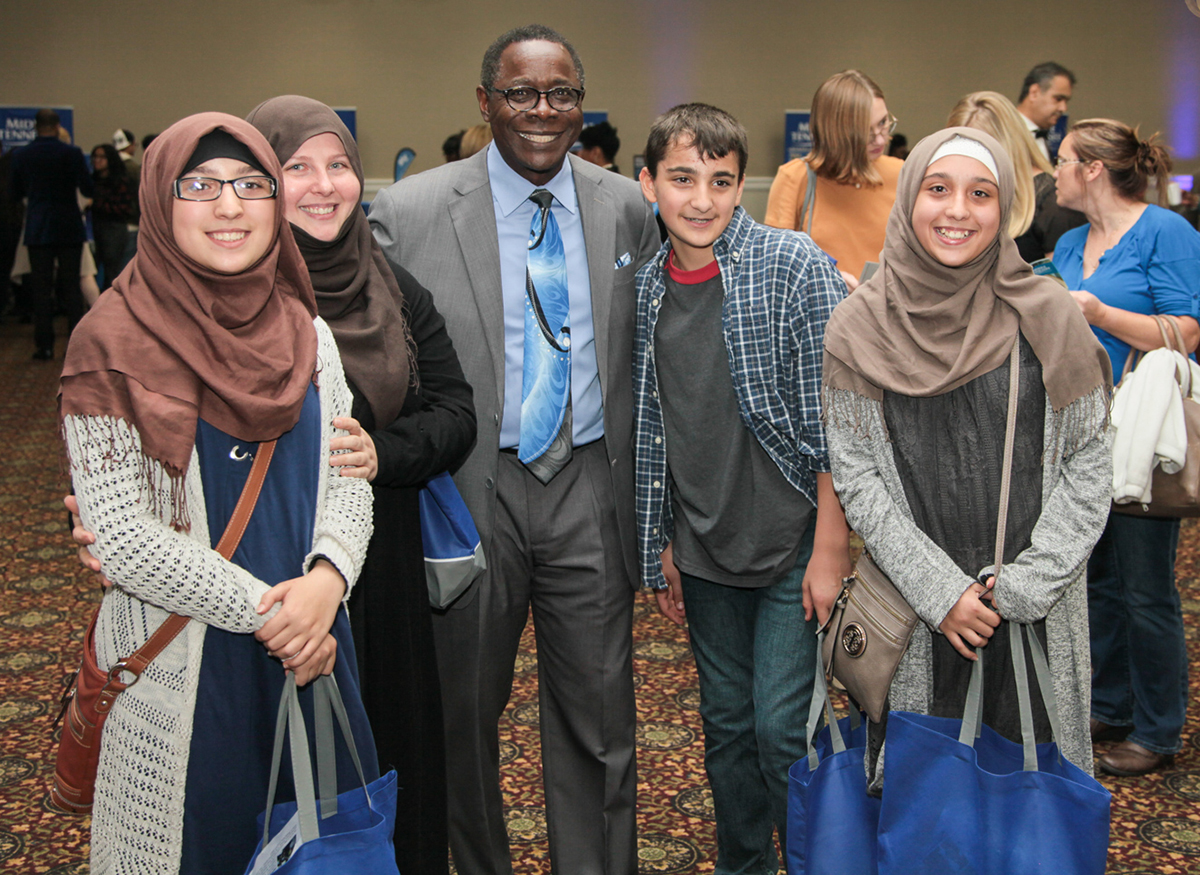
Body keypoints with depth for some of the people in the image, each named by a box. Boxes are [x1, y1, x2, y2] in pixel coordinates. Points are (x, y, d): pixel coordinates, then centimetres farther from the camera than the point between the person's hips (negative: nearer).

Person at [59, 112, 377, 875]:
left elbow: (348, 473, 5)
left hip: (310, 642, 5)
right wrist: (263, 611, -16)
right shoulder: (115, 345, -11)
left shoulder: (303, 331, 4)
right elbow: (120, 537, -15)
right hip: (186, 661, -4)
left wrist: (327, 576, -15)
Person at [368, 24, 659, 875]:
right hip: (467, 493, -1)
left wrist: (646, 499, 9)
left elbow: (645, 358, 11)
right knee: (463, 714, 16)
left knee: (599, 722, 10)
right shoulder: (409, 212, -6)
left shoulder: (628, 208, 3)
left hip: (590, 492, 2)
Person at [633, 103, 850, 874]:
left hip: (794, 547, -5)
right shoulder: (646, 289, 4)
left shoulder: (795, 267, -12)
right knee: (727, 723, 15)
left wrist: (830, 550, -15)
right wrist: (660, 544, 12)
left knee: (782, 728, -3)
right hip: (704, 551, 5)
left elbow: (835, 421, -14)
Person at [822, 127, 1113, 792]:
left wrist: (1026, 585, -8)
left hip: (1034, 612, 0)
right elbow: (854, 474, -3)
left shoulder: (1046, 318, -3)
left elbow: (1089, 464, 1)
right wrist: (939, 589, -9)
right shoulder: (860, 327, -2)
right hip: (914, 614, 0)